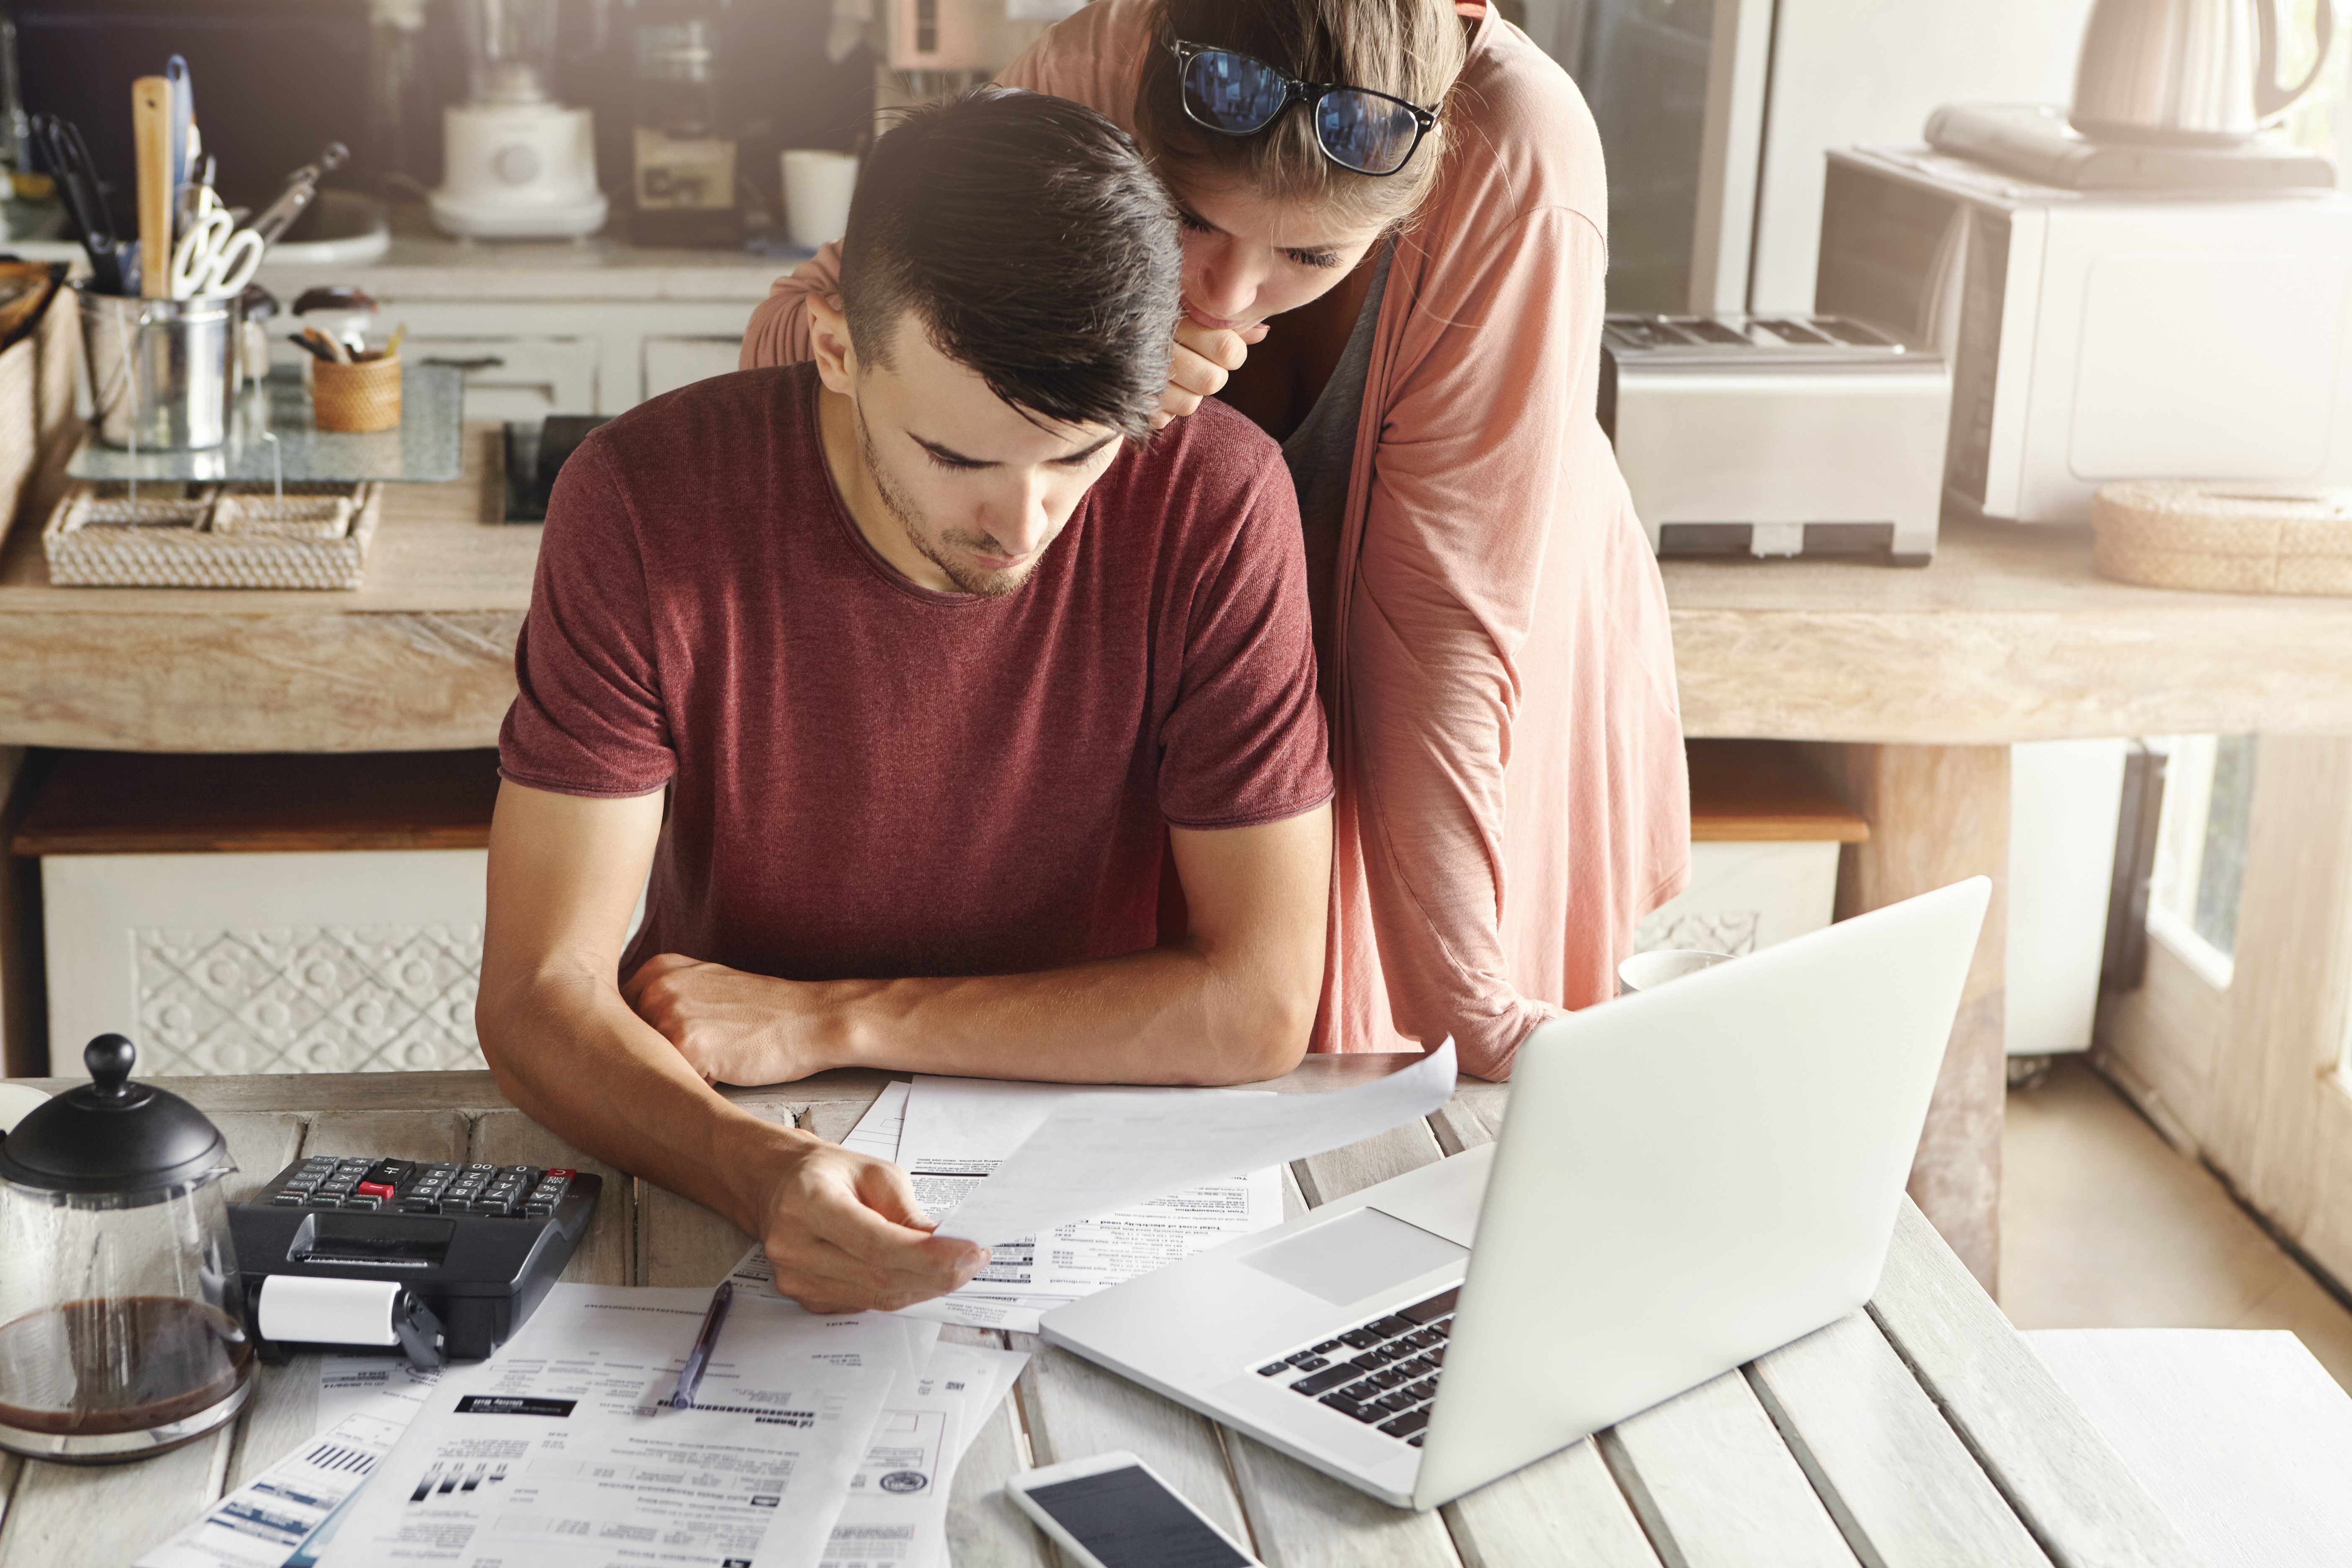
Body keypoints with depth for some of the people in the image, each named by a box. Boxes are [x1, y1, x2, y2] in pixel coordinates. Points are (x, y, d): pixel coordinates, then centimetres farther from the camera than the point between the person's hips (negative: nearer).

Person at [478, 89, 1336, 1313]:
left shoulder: (1213, 500, -15)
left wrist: (826, 1021, -14)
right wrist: (762, 1175, -37)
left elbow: (1258, 1004, -13)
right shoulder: (645, 503, -16)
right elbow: (539, 997, -16)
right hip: (720, 1175, 0)